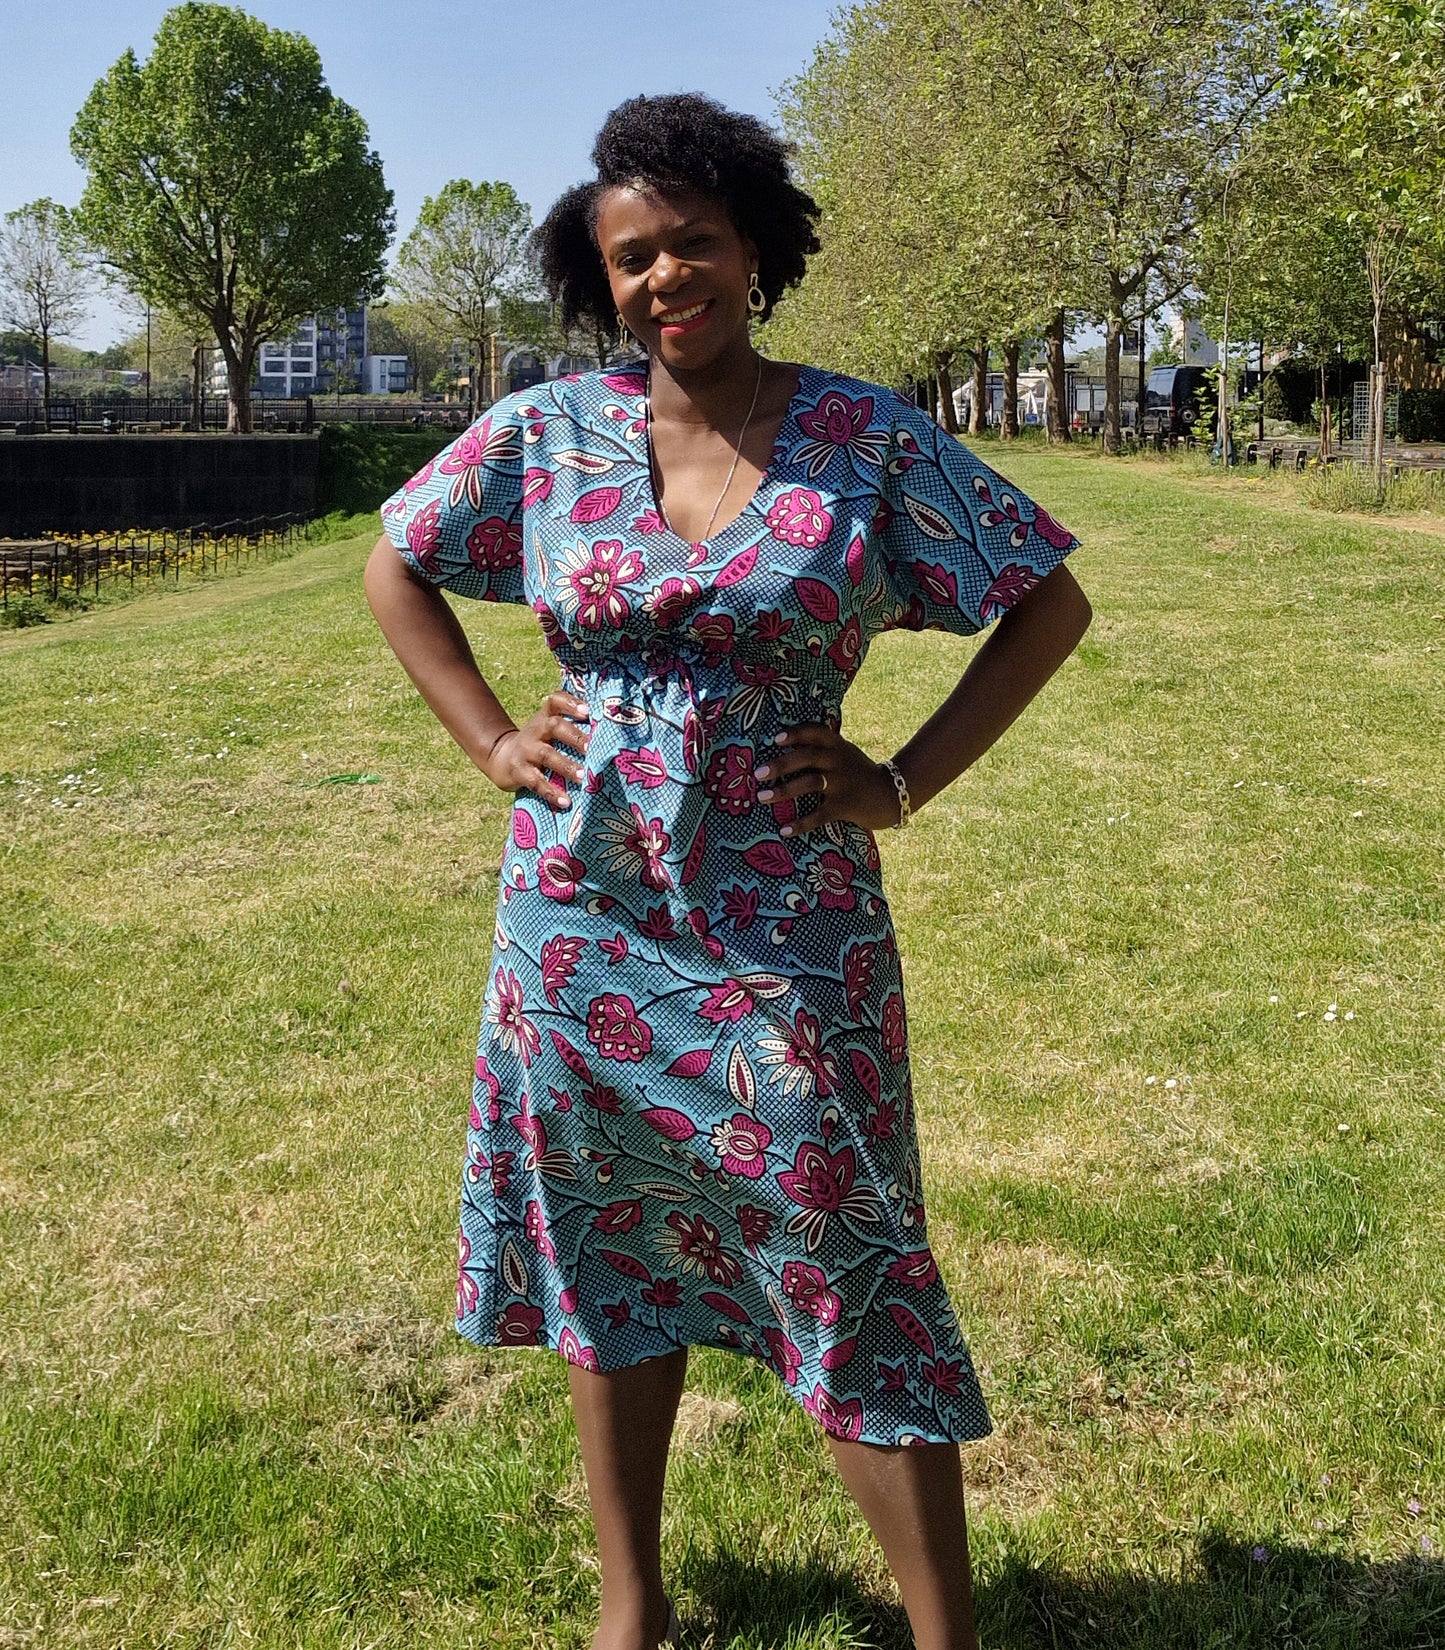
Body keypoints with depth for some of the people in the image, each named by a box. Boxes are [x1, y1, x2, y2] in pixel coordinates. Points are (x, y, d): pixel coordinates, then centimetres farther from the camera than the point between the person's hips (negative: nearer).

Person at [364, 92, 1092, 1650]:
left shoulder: (870, 438, -2)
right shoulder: (548, 432, 2)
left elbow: (1049, 601, 4)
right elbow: (393, 565, 16)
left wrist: (905, 779, -5)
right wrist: (490, 738, 4)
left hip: (788, 932, -2)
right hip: (581, 920, 3)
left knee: (851, 1278, 1)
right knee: (609, 1258, 14)